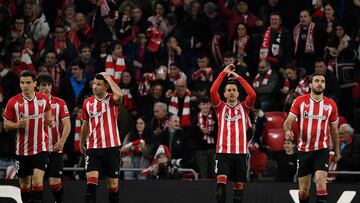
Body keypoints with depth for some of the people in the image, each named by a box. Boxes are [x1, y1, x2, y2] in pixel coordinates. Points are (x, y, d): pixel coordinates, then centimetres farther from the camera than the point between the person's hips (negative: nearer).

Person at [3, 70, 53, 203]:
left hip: (41, 148, -1)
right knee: (25, 184, 9)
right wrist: (17, 125, -19)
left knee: (37, 181, -17)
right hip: (22, 150, 1)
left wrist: (49, 121, 1)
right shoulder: (13, 102, -5)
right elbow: (6, 125, 1)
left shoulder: (43, 99, -1)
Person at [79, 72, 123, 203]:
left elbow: (119, 95, -29)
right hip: (92, 148, 2)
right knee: (91, 181, -14)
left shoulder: (111, 99, -3)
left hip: (111, 147, -2)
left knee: (113, 184, 6)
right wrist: (81, 144, 26)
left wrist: (108, 78, -17)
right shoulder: (87, 102, 8)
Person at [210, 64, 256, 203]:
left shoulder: (244, 107, 11)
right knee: (221, 182, -17)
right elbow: (212, 91, -6)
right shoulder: (220, 107, 10)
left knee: (239, 186, 5)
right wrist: (224, 73, -4)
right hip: (223, 151, -1)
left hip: (240, 152, 1)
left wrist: (238, 77, -3)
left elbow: (252, 94, -6)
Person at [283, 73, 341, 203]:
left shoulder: (331, 105, 5)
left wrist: (337, 152, 18)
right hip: (303, 150, 0)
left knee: (320, 181, -21)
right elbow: (288, 121, -7)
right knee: (303, 190, 4)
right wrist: (287, 130, -30)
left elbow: (334, 130, 14)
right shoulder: (300, 101, 0)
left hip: (321, 149, 0)